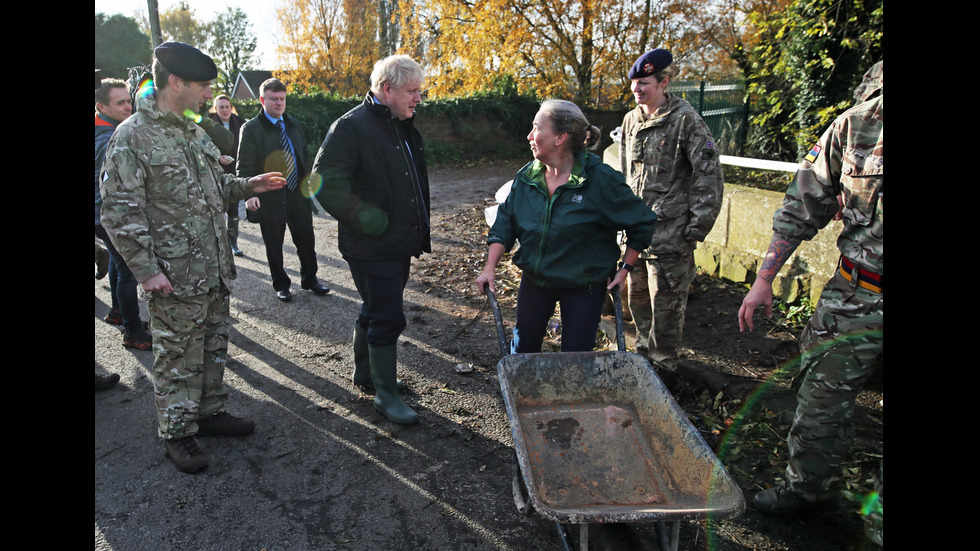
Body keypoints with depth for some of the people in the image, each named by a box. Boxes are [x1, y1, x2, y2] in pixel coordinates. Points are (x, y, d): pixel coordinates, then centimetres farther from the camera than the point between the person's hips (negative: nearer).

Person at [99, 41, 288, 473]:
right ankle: (176, 433, 21)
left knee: (214, 347, 17)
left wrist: (246, 186, 7)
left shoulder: (194, 131, 12)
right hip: (174, 276, -8)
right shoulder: (132, 136, -12)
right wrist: (146, 270, -17)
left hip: (215, 269, 8)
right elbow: (120, 211, -14)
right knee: (178, 356, 4)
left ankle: (210, 412, 34)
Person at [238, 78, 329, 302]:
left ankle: (309, 279, 30)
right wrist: (250, 194, -25)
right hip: (270, 198, -4)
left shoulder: (294, 125, 11)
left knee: (306, 241, 11)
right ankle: (281, 285, 25)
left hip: (298, 195, 5)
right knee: (274, 246, 8)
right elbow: (245, 167, -12)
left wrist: (308, 181, 10)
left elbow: (304, 155, 21)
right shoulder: (251, 129, -7)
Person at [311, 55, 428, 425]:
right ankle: (385, 393, 12)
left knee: (375, 311, 20)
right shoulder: (351, 127, -16)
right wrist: (364, 218, -21)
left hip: (400, 244, 9)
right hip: (372, 248, -9)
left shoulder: (404, 128, 13)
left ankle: (365, 374, 37)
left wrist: (419, 233, 19)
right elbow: (326, 183, -22)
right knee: (387, 318, -3)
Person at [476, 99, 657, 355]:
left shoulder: (601, 180, -19)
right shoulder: (527, 176, -5)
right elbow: (505, 223, 2)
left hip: (584, 286, -4)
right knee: (522, 347, 16)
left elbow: (642, 222, -9)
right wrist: (490, 267, -6)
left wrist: (625, 268, -7)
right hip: (535, 280, 4)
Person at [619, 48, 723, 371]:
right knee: (637, 296, 17)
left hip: (670, 233, -6)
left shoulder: (685, 120, -10)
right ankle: (644, 351, 35)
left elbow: (709, 176, -12)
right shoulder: (631, 120, 10)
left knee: (666, 303, 2)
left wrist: (696, 229, -14)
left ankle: (662, 365, 18)